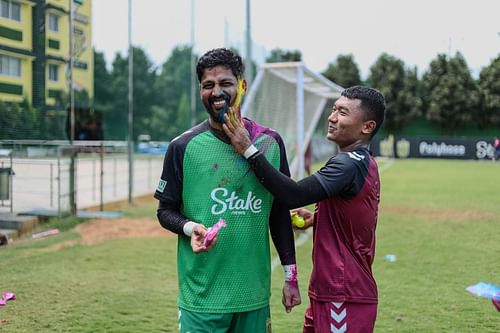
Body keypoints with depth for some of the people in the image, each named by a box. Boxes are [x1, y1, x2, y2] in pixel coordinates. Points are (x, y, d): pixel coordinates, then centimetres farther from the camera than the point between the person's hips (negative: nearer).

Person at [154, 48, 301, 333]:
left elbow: (280, 213, 10)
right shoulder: (184, 146, -4)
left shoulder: (270, 143, 4)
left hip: (255, 295, 3)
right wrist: (191, 228, -18)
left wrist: (291, 276, 10)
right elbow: (166, 211, 3)